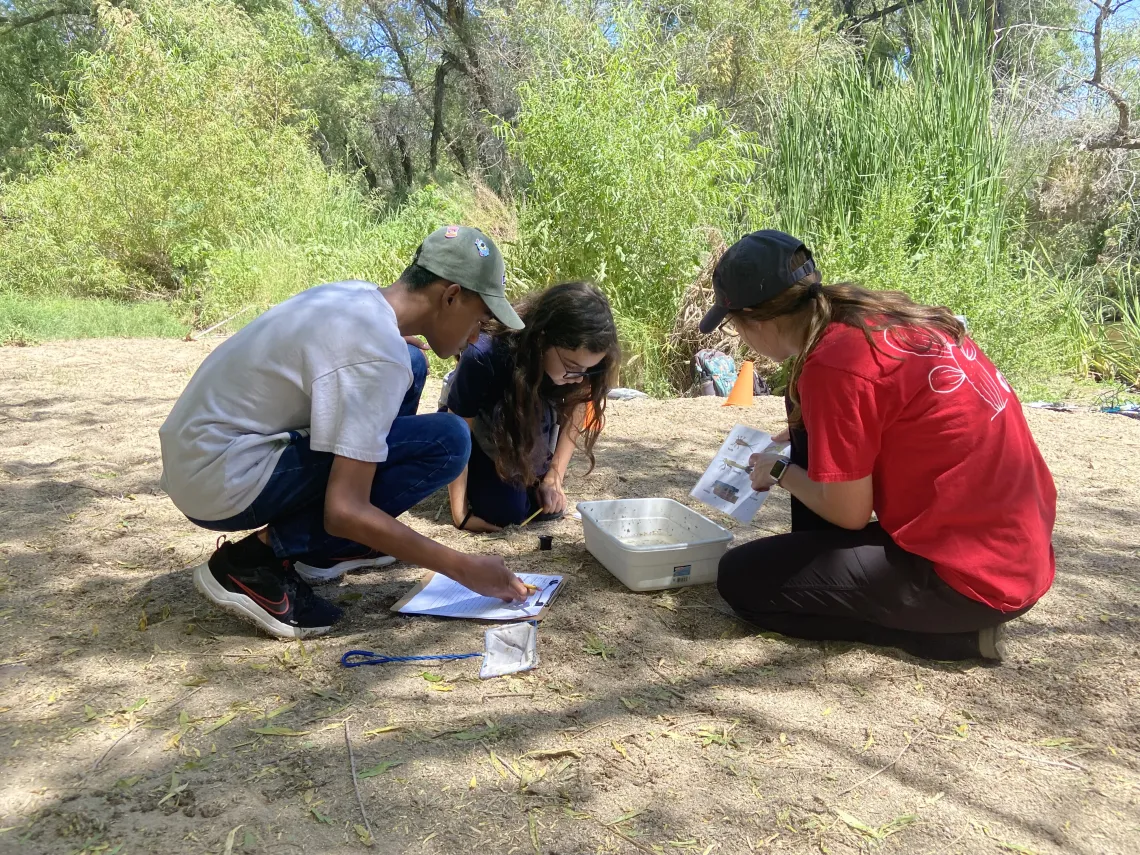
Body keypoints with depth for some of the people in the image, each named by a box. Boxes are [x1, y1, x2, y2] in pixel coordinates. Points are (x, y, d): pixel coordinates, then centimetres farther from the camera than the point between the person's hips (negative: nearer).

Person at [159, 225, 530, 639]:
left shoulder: (356, 296, 3)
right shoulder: (378, 354, -22)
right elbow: (345, 512, -24)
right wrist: (464, 568, -17)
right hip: (221, 482, -9)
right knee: (446, 441, -17)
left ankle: (320, 548, 13)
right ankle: (252, 562, -9)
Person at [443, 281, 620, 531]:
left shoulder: (578, 362, -28)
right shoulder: (483, 358, -38)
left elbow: (573, 417, -9)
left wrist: (553, 480, -15)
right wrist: (460, 512, -25)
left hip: (534, 433, 3)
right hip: (481, 433, -3)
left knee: (547, 505, -15)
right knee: (506, 510, -19)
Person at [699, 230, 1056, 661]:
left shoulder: (832, 362, -21)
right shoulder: (878, 314, 4)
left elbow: (848, 512, -13)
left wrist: (780, 472, 3)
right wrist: (798, 438, 26)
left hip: (976, 576, -9)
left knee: (741, 580, -2)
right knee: (813, 432, 15)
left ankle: (943, 631, -2)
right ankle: (823, 568, 23)